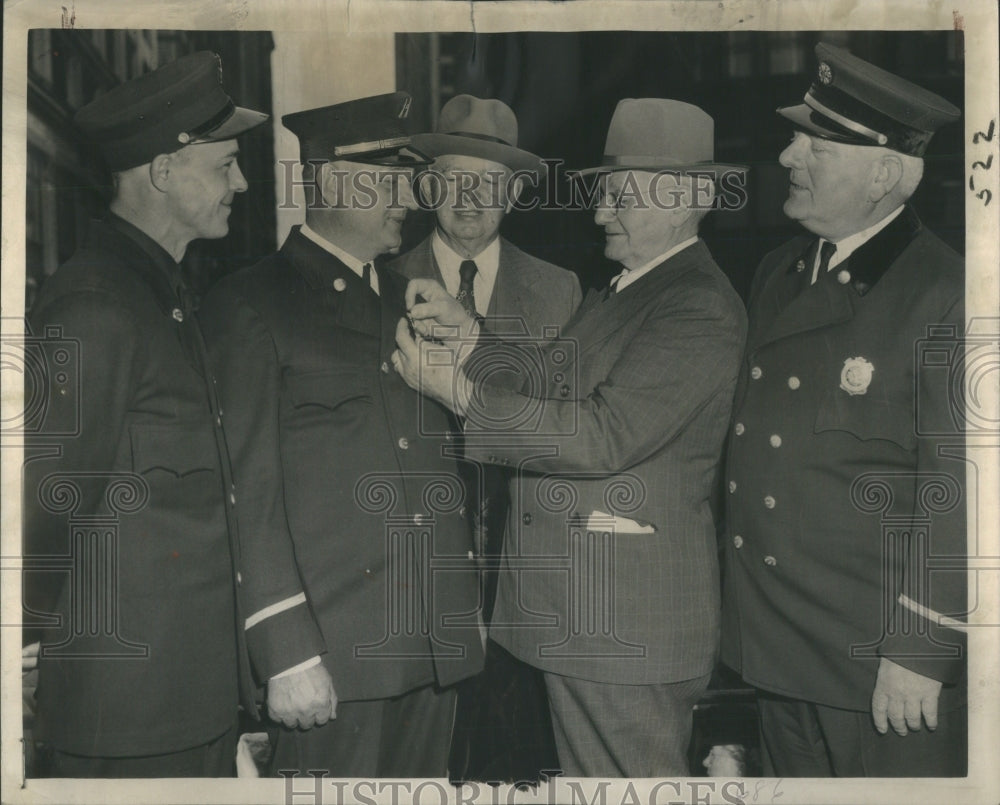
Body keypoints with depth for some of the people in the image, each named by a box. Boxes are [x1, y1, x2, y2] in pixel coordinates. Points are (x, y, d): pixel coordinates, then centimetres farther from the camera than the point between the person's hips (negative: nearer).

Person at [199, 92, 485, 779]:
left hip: (440, 641, 6)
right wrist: (285, 652, -14)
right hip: (333, 647, -6)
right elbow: (248, 489, -10)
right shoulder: (249, 305, -4)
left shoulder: (411, 301, 17)